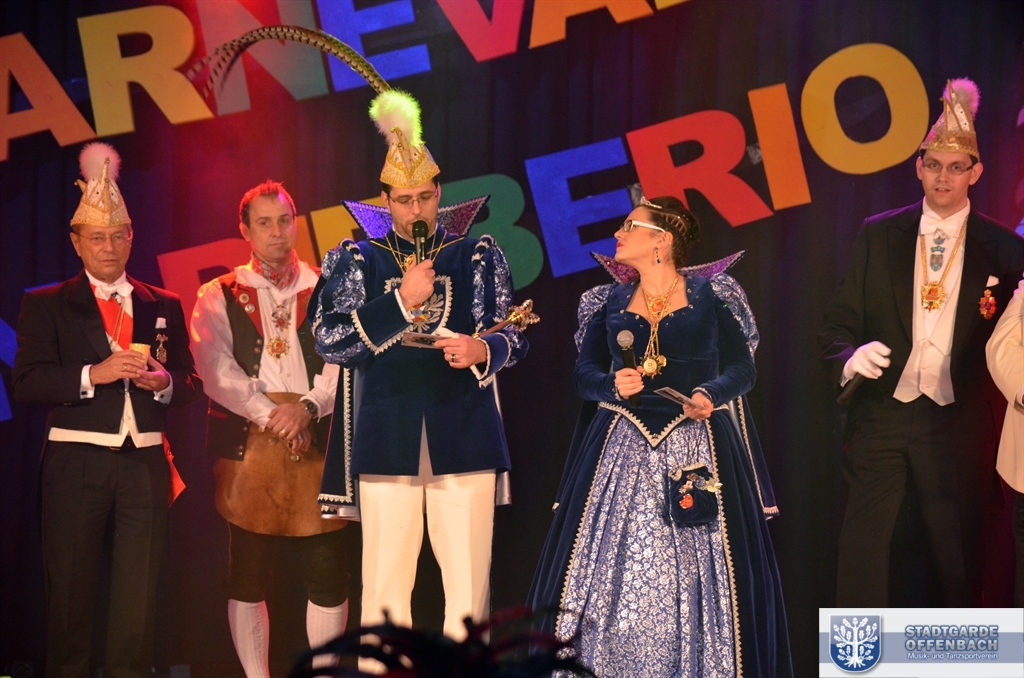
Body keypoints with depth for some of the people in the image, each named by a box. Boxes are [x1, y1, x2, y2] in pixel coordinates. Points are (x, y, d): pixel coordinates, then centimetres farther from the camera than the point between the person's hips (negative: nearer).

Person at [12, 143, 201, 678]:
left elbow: (190, 385, 13)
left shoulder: (163, 306, 14)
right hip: (75, 460, -2)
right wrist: (94, 373, -19)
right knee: (70, 589, 2)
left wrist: (164, 383, -10)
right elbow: (28, 383, -7)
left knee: (140, 592, 2)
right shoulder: (46, 305, 5)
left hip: (145, 463, 2)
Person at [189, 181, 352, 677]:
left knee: (328, 574, -1)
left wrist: (308, 407, -15)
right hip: (248, 445, 0)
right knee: (247, 577, 1)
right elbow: (216, 369, -3)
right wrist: (269, 413, -14)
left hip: (318, 441, 1)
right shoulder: (220, 297, 9)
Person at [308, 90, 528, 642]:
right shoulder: (357, 260, 10)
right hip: (387, 439, 0)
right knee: (384, 582, -1)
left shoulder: (478, 256, 11)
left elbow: (513, 338, 8)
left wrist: (482, 351, -15)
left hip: (464, 436, 0)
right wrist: (400, 301, -10)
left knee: (468, 577, -1)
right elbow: (329, 341, -1)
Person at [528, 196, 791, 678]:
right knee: (613, 568, -3)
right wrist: (613, 386, -12)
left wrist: (710, 395, -17)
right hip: (621, 449, 3)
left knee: (695, 570, -5)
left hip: (697, 450, -2)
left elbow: (742, 367, 1)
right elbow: (584, 372, 8)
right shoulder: (608, 303, 12)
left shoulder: (712, 295, 3)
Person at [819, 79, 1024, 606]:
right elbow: (838, 322, 4)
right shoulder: (878, 235, 6)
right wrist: (849, 358, -16)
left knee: (955, 561, 6)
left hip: (957, 427, 0)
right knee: (861, 554, -3)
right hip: (881, 419, 1)